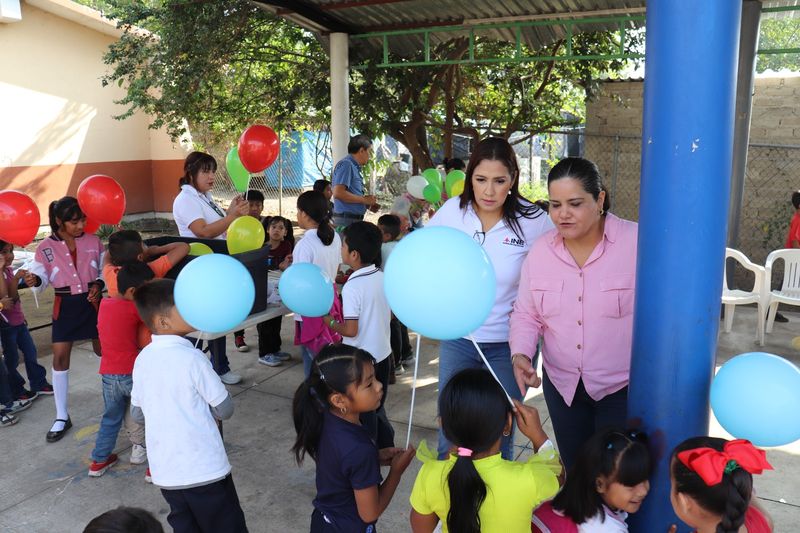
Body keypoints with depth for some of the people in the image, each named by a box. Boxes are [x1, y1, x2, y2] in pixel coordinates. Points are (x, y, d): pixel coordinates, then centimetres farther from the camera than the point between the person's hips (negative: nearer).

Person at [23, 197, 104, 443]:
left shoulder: (93, 241, -2)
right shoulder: (45, 248, -7)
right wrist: (34, 280, -29)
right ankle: (62, 417, 10)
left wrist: (99, 285, -13)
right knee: (60, 356, -1)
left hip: (92, 302, 1)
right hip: (65, 306, 0)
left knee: (103, 350, 13)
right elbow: (41, 279, -7)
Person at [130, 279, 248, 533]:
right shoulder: (191, 358, -18)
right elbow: (225, 410, -11)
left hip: (165, 471, 6)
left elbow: (137, 413, 11)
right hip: (204, 470, -6)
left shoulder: (142, 359, 0)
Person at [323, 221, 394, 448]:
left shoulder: (352, 287, -23)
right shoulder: (383, 278, -2)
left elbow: (351, 330, -23)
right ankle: (385, 448, 35)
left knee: (362, 413, 11)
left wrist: (330, 322, -7)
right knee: (377, 407, 24)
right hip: (383, 355, 7)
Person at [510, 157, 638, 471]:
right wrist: (520, 355, -13)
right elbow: (526, 314, 4)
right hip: (561, 385, 4)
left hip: (623, 387, -4)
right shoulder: (540, 250, -2)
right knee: (574, 473, 20)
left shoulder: (637, 243, -15)